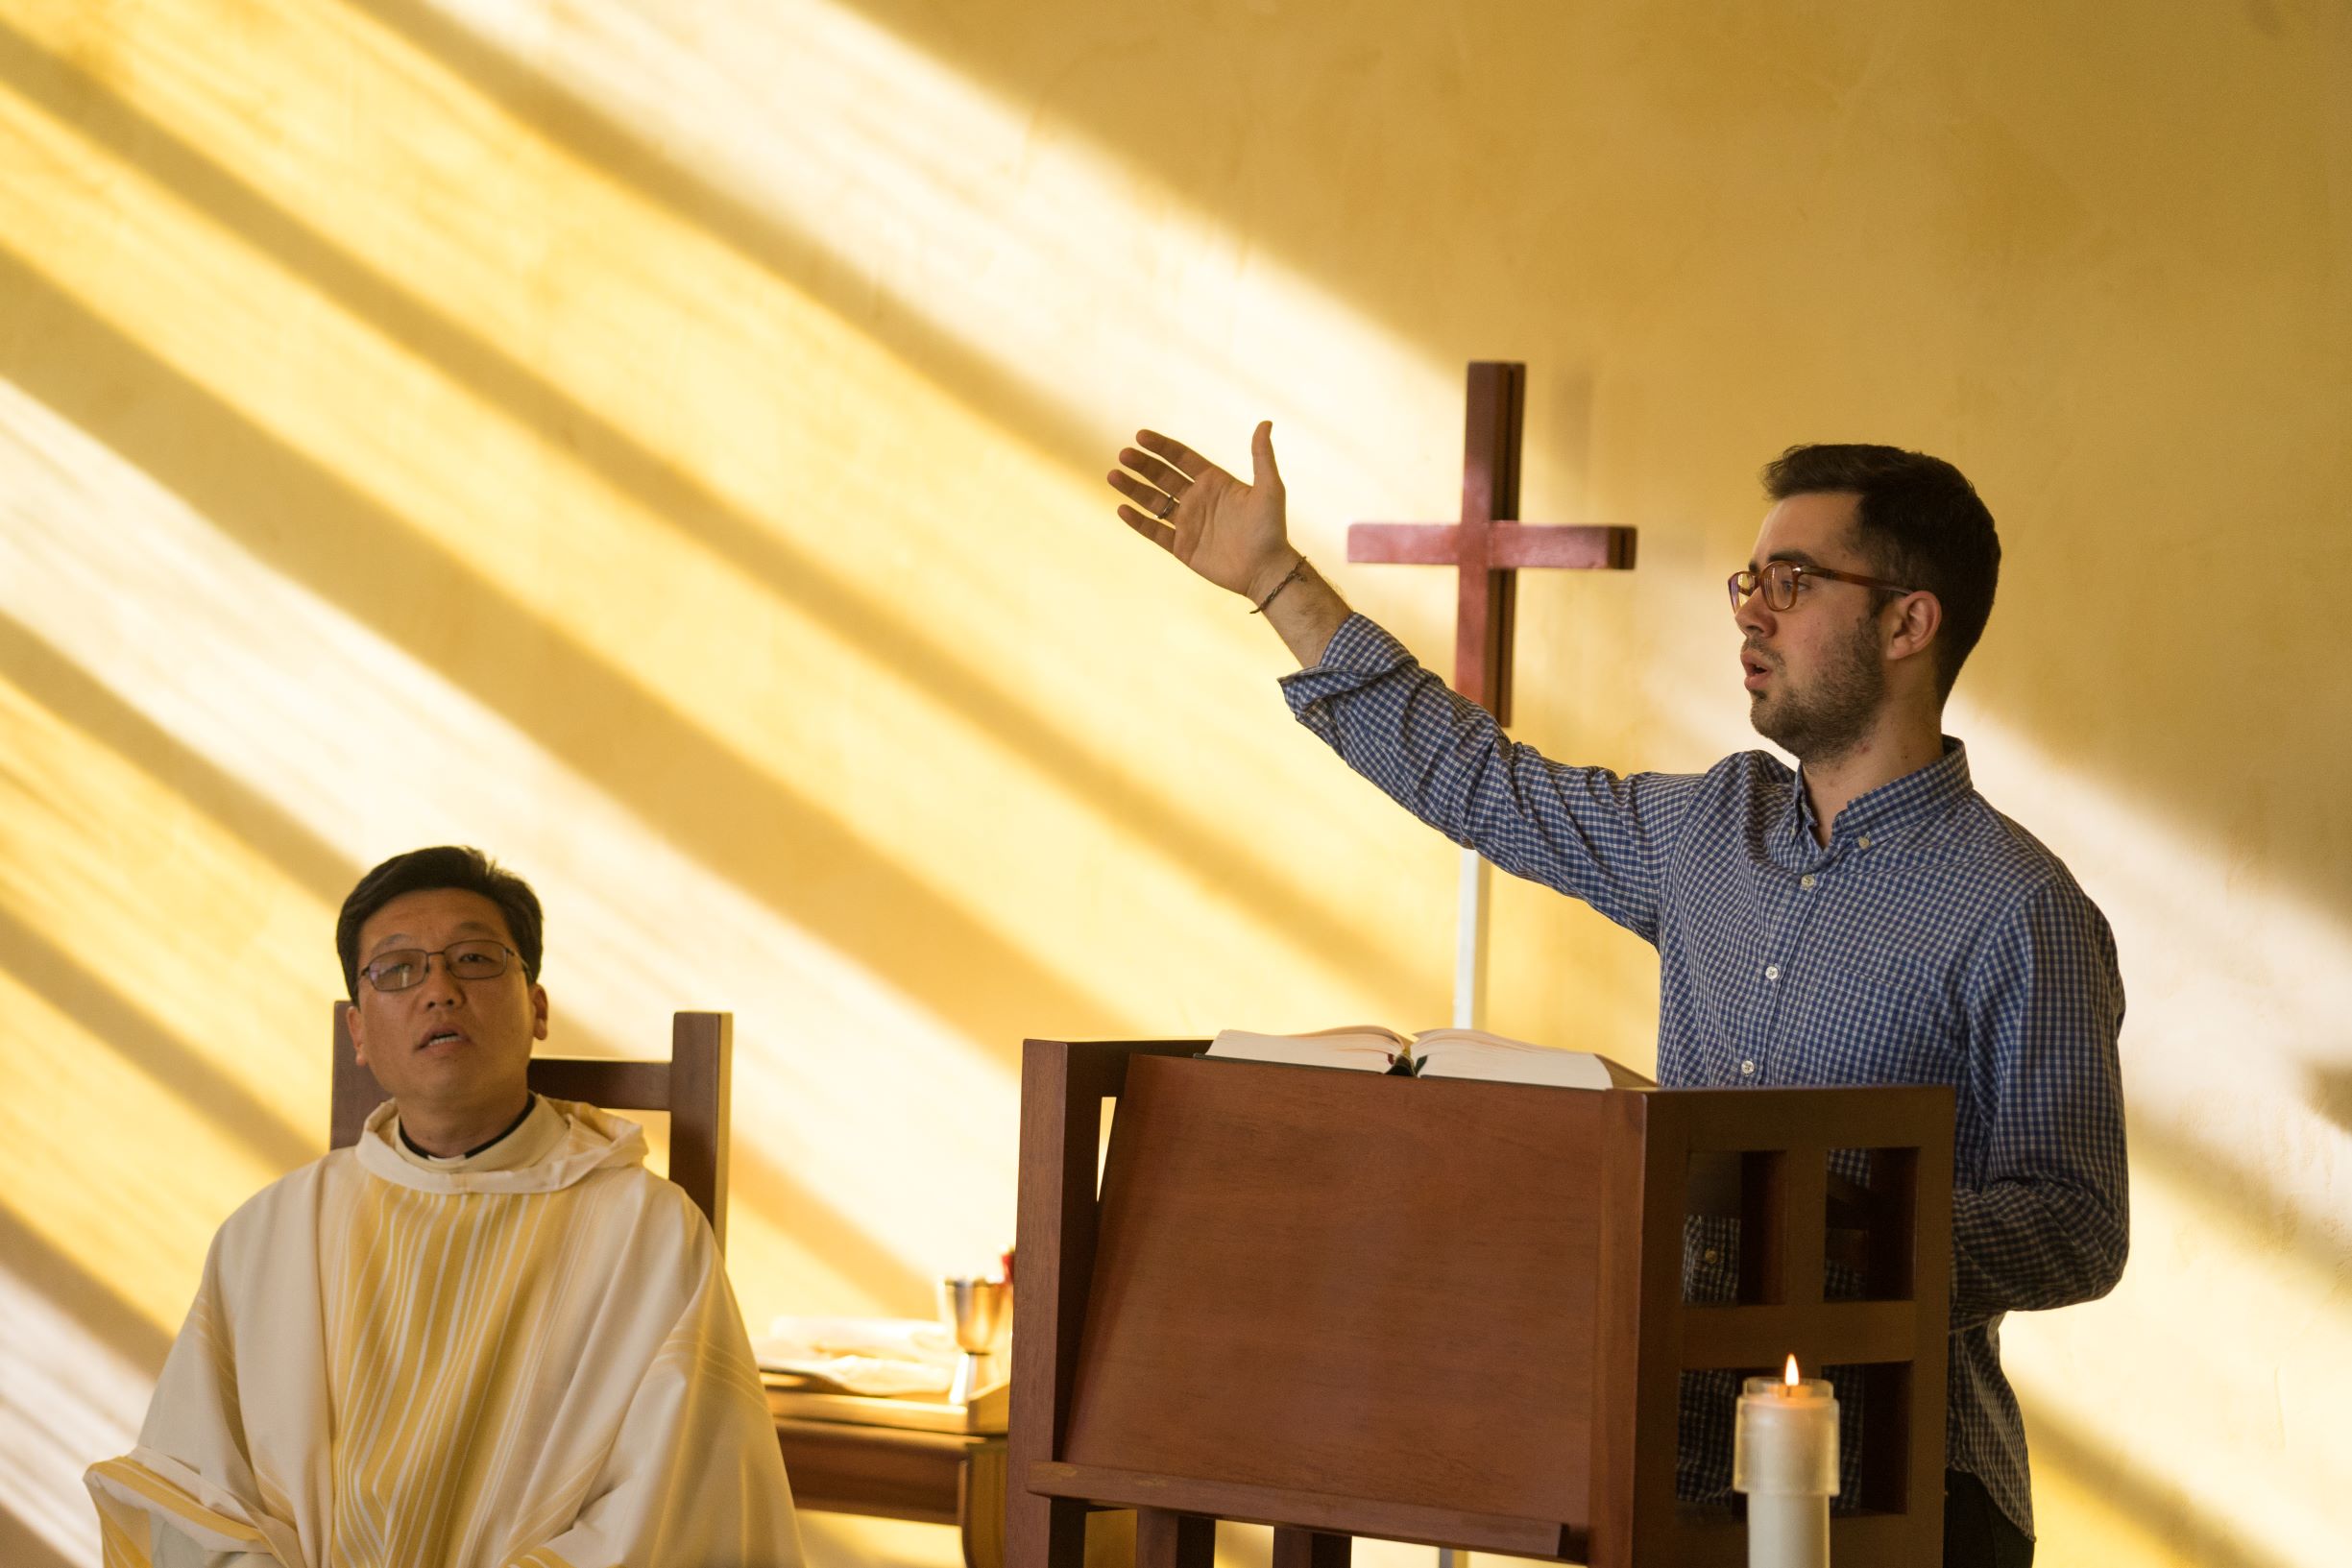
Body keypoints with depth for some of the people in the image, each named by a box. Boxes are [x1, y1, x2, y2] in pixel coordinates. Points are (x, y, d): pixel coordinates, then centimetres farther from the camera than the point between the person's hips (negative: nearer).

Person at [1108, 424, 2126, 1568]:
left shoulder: (2019, 913, -10)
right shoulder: (1717, 830, 12)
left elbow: (2076, 1230, -12)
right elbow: (1484, 785, 24)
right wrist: (1275, 579, 26)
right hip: (1690, 1468, 6)